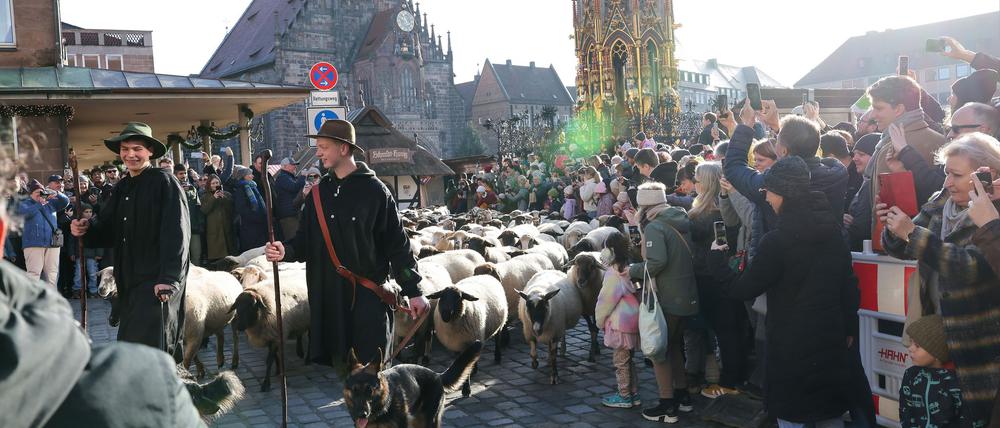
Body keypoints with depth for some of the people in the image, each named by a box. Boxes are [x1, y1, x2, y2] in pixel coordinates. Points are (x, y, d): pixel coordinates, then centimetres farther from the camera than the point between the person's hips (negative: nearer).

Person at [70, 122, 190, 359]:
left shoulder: (164, 182, -8)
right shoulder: (121, 188, 15)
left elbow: (176, 234, -16)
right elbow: (108, 228, 16)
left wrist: (168, 279, -24)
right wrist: (87, 228, -7)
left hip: (157, 282, -8)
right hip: (128, 281, 8)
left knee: (144, 345, -12)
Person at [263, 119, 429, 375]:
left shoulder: (374, 190, -5)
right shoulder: (319, 193, 10)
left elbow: (397, 243, -5)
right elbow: (306, 240, 12)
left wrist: (413, 291, -7)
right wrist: (286, 251, -11)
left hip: (370, 295, -5)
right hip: (329, 295, 5)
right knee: (341, 365, 12)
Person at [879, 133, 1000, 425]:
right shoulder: (941, 204, 5)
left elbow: (972, 266, -28)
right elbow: (901, 249, 8)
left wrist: (913, 233, -32)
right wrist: (893, 228, -14)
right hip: (935, 328, 6)